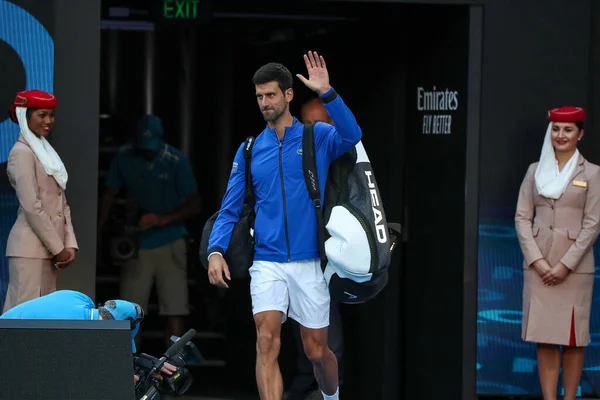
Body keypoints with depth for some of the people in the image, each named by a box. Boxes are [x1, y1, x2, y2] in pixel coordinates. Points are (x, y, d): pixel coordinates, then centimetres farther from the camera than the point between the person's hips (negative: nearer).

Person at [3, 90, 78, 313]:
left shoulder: (46, 151, 17)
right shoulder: (22, 153, -10)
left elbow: (62, 204, 16)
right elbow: (32, 207, -16)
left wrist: (70, 244, 5)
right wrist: (58, 248, -13)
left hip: (50, 247, 9)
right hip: (30, 248, -9)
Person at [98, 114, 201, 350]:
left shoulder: (176, 161, -9)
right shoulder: (124, 158, -3)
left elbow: (194, 205, -7)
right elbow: (110, 196, 2)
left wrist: (162, 220, -22)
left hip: (169, 244, -2)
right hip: (136, 244, 2)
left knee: (174, 312, -6)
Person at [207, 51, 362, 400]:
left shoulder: (318, 137, 1)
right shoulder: (249, 150, 8)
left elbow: (351, 136, -22)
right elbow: (230, 210, 10)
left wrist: (327, 93, -32)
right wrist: (216, 250, -6)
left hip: (308, 264, -1)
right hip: (267, 263, 1)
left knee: (317, 351, 9)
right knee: (267, 341, -17)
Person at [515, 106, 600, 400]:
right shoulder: (535, 171, 10)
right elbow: (522, 218, 6)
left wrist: (565, 264, -11)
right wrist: (537, 260, -7)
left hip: (575, 265, -3)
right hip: (538, 263, 3)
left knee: (573, 338, -1)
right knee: (543, 338, 1)